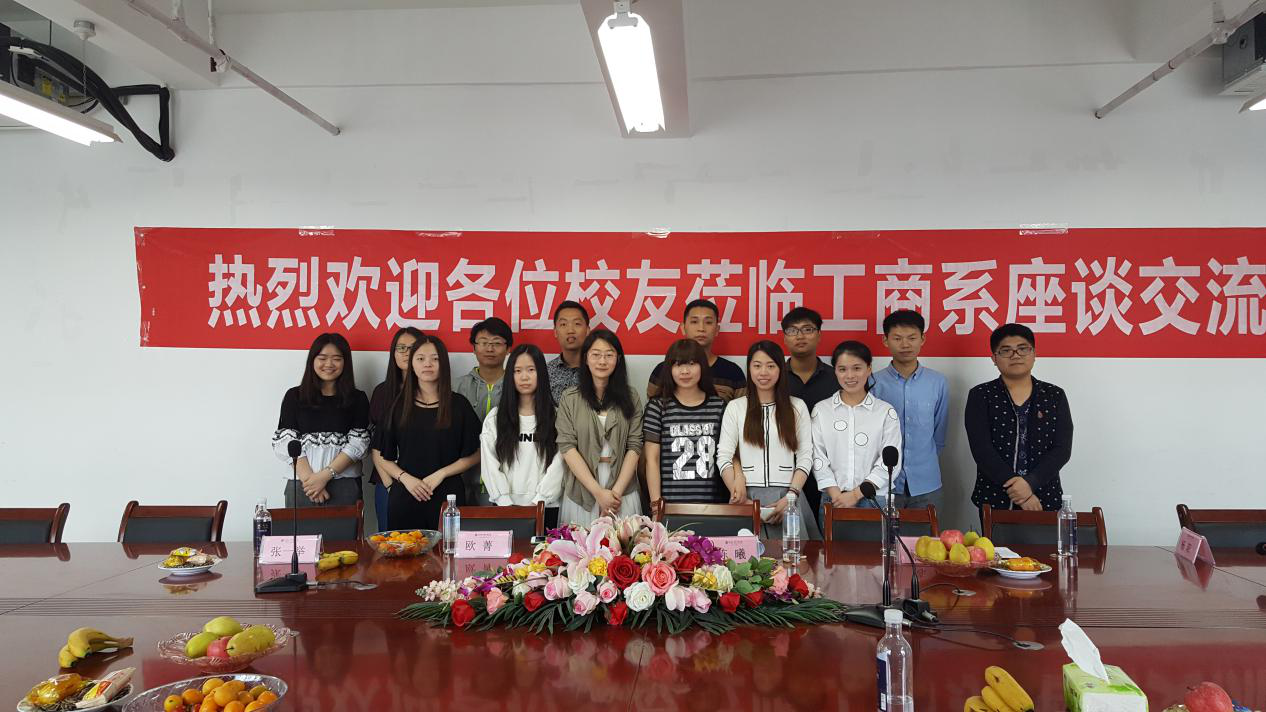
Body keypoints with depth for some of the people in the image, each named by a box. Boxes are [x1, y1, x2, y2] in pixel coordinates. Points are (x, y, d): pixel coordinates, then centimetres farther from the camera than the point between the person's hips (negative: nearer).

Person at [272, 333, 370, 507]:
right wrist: (309, 478, -11)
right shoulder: (294, 396, 8)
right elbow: (286, 442, 0)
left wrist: (325, 475, -13)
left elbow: (358, 444, -2)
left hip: (345, 486, 0)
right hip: (301, 484, 1)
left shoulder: (358, 399, 6)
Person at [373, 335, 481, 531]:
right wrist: (405, 478, -8)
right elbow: (383, 456, 8)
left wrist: (441, 474, -9)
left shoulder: (459, 405, 2)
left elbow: (474, 455, 2)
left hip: (447, 495, -1)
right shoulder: (398, 405, 6)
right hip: (404, 496, 1)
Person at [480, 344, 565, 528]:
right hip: (505, 507, 1)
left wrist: (537, 503, -13)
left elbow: (557, 465, -5)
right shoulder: (495, 418, 6)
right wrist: (506, 503, -11)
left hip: (545, 507, -1)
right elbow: (490, 464, -1)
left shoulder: (556, 417, 0)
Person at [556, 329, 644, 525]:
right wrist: (598, 492, -12)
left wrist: (616, 491, -11)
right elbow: (567, 447, -5)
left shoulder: (631, 399, 5)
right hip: (580, 493, -1)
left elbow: (634, 447, 0)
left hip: (623, 495, 1)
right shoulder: (570, 398, 2)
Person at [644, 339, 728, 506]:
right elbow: (652, 459, -1)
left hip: (712, 501, 2)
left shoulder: (719, 406, 5)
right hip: (671, 502, -2)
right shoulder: (658, 406, 0)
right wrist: (656, 502, -6)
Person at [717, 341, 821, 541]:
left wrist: (791, 496, -8)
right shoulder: (735, 407, 7)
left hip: (787, 496, 1)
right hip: (747, 496, 0)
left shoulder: (797, 407, 9)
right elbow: (724, 457, 1)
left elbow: (805, 457, 4)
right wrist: (740, 496, -10)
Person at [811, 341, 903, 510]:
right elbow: (818, 458, -2)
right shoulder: (821, 410, 4)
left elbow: (889, 462, -5)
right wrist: (836, 496, -12)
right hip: (832, 499, 1)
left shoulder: (886, 412, 2)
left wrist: (856, 494, -12)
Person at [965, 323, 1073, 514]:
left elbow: (1062, 449, -4)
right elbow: (982, 449, -11)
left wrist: (1030, 483, -18)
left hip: (1045, 500, 1)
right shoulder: (980, 396, -1)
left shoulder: (1055, 396, 5)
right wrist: (1019, 490, -18)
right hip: (994, 500, -1)